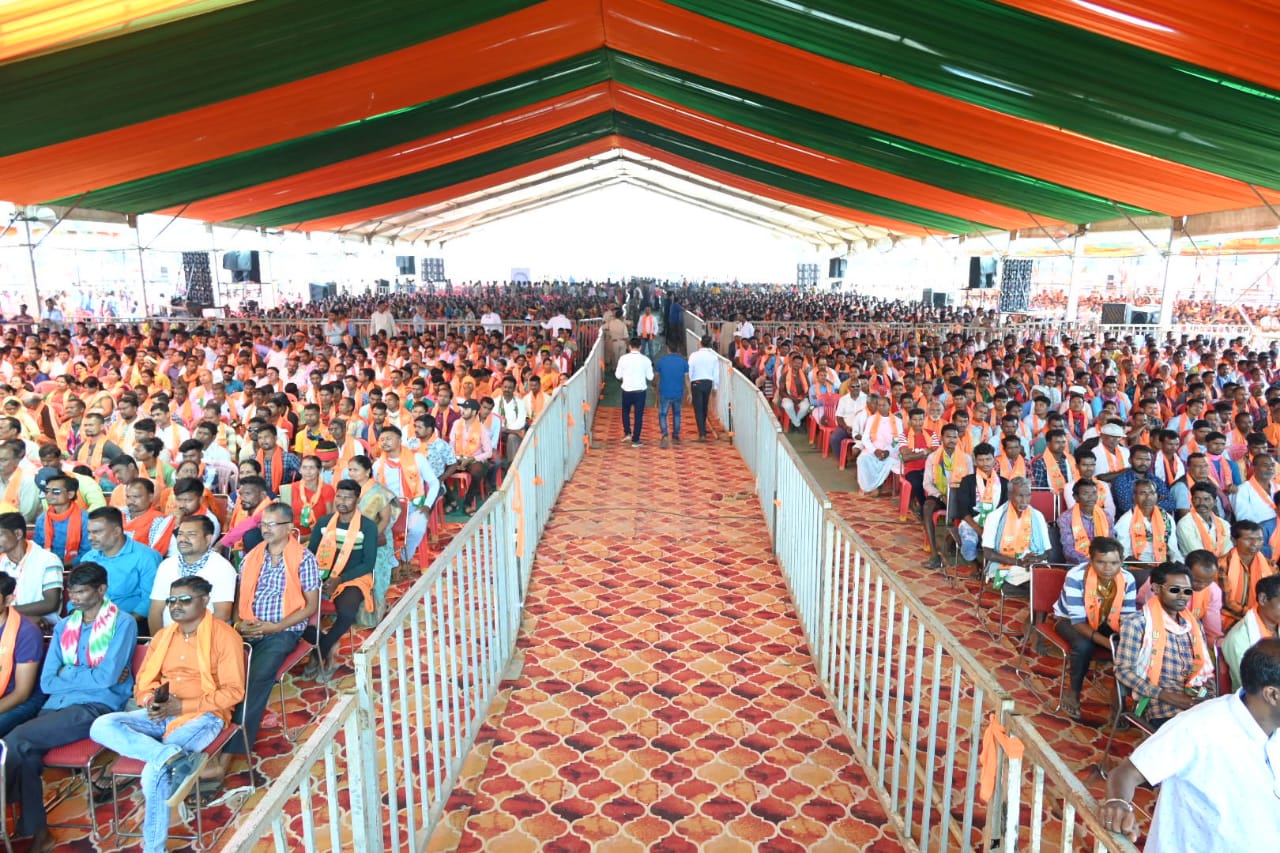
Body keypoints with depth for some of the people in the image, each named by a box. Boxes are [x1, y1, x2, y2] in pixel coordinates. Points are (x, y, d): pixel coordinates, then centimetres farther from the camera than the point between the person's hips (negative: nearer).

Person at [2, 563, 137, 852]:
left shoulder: (123, 623, -2)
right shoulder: (63, 627, 16)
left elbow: (107, 678, -12)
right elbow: (46, 683, 8)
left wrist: (67, 674, 0)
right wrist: (88, 676, -6)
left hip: (98, 707, -5)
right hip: (57, 705, 5)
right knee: (26, 753, -23)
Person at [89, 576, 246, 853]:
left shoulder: (224, 636, -4)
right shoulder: (162, 636, 18)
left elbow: (233, 691, -9)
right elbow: (143, 683, 16)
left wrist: (183, 706, -17)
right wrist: (150, 702, -9)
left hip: (201, 716, -7)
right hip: (159, 715, 7)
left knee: (155, 771, -29)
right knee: (101, 726, -20)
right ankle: (177, 757, -36)